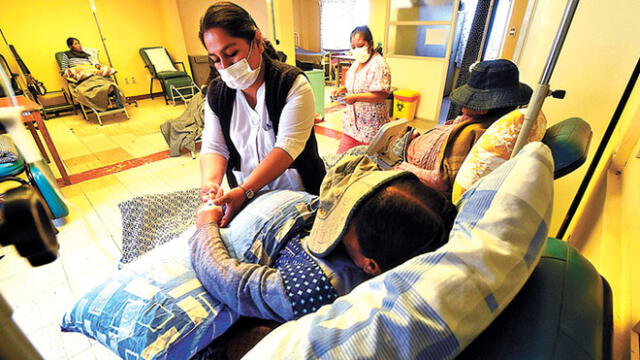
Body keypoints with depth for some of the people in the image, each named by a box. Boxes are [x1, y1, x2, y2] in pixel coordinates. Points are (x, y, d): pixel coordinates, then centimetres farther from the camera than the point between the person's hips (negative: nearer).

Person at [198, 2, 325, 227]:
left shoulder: (293, 84, -16)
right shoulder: (217, 94, 0)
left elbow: (288, 146, -25)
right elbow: (213, 147, -3)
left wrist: (245, 190, -34)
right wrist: (210, 182, -24)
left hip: (299, 195, -3)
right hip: (245, 198, 4)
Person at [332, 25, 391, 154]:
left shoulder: (379, 65, -16)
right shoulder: (358, 62, 11)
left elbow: (382, 95, -23)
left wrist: (356, 97, -30)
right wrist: (344, 88, 6)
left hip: (370, 126, -8)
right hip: (353, 122, 9)